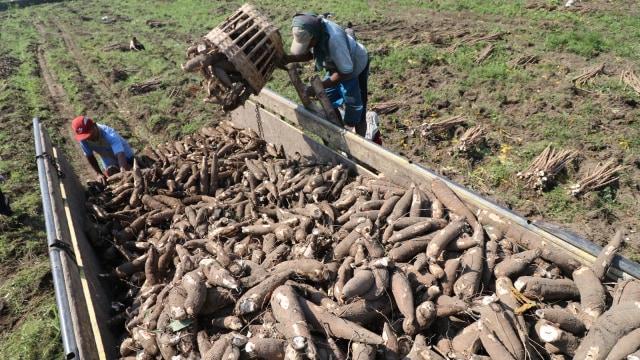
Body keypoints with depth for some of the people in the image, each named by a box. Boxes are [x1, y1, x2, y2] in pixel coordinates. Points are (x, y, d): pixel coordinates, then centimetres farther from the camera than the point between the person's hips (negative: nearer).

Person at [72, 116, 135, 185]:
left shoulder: (110, 135, -41)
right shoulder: (83, 139, -26)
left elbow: (120, 155, -53)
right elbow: (89, 156, -11)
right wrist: (99, 173, -16)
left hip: (125, 158, -4)